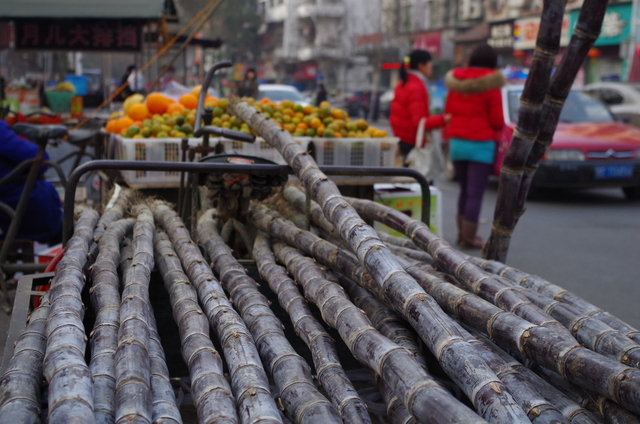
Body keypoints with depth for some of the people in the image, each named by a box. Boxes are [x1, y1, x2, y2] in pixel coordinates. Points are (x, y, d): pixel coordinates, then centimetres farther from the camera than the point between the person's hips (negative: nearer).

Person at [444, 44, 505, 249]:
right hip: (480, 144, -6)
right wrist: (498, 128, 12)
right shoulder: (491, 86, -9)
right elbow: (497, 121, -9)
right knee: (475, 193, -1)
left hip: (456, 142, 6)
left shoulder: (456, 84, 7)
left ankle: (462, 232, 24)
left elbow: (447, 112, 12)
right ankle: (469, 238, 1)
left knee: (465, 190, 18)